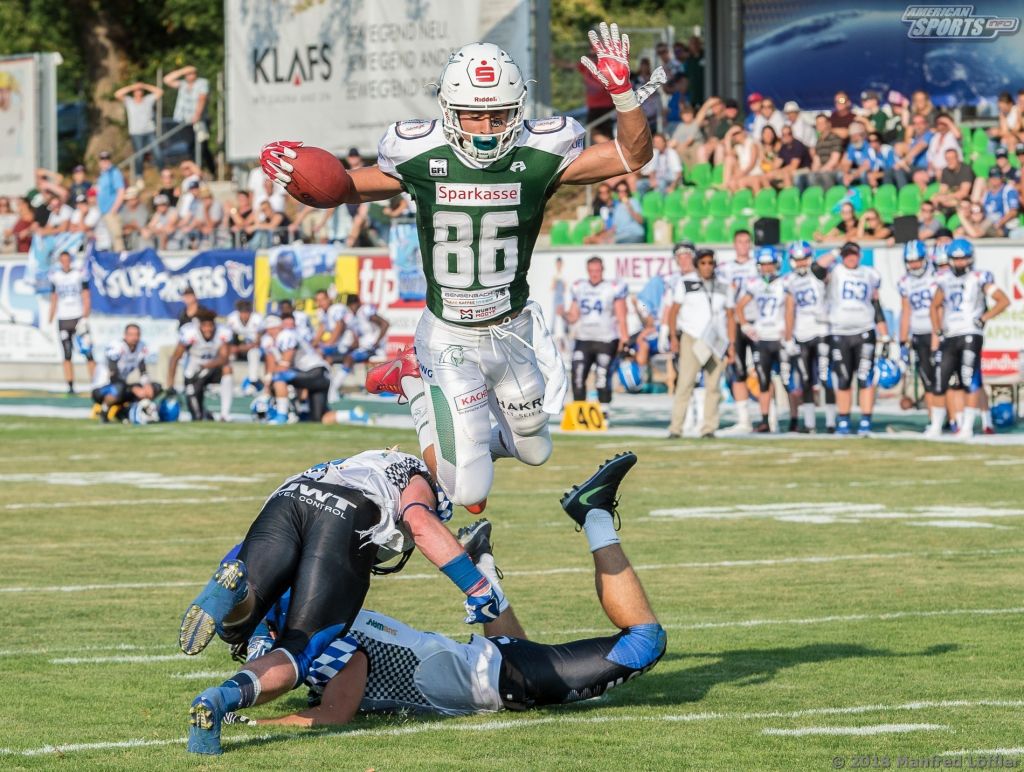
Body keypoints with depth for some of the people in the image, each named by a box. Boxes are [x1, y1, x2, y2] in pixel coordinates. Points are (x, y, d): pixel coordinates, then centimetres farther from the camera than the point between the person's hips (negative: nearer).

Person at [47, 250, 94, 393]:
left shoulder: (80, 274, -1)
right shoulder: (55, 276, 7)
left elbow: (86, 298, -3)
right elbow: (53, 300, 13)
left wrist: (85, 318, -12)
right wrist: (50, 321, 11)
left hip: (78, 317, -2)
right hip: (63, 319, 2)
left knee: (87, 351, -9)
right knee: (67, 355, 1)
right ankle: (70, 386, 3)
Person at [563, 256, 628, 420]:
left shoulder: (613, 288, -3)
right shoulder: (579, 288, 11)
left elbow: (621, 318, -2)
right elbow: (574, 317, 15)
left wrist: (624, 339, -9)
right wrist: (565, 315, -7)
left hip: (606, 341, -4)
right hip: (584, 340, 4)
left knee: (602, 379, -7)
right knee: (578, 377, -4)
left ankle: (604, 413, 3)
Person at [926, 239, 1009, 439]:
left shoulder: (979, 279, -1)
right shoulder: (944, 280, 13)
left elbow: (1003, 301, -4)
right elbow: (935, 307, 22)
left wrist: (983, 319, -9)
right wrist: (937, 332, 12)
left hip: (970, 335, -5)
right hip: (949, 337, 5)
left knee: (970, 382, -12)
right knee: (940, 383, 4)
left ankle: (967, 427, -9)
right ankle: (936, 426, 15)